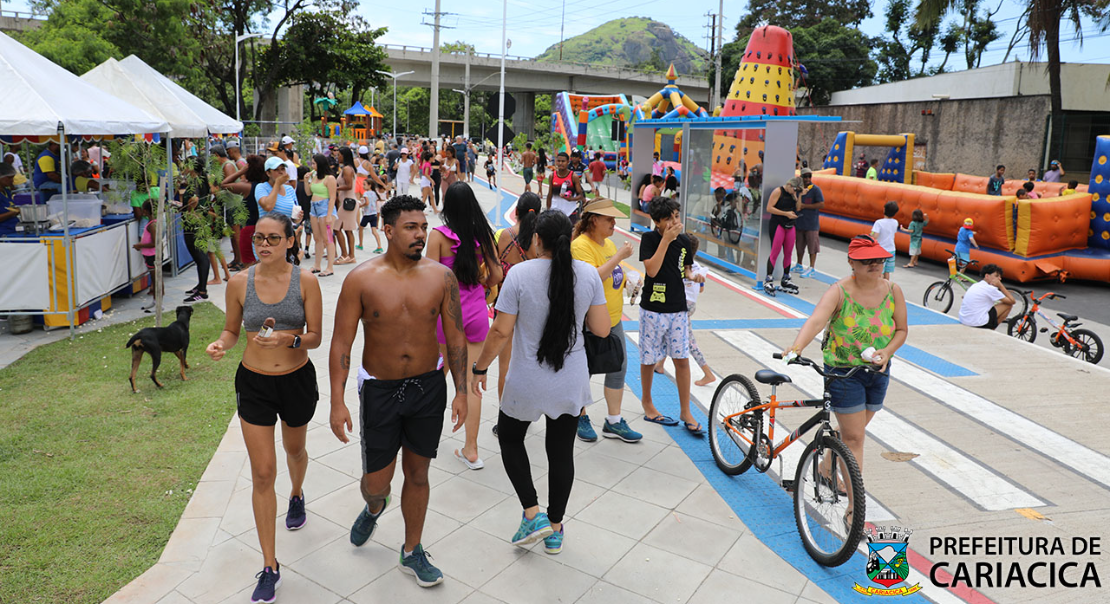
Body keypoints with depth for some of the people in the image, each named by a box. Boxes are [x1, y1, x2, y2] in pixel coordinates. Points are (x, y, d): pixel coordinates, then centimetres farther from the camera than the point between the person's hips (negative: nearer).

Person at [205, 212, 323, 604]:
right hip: (254, 383, 0)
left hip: (297, 379, 0)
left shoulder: (305, 281, -11)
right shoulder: (239, 283, -8)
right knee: (262, 473, -1)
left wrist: (287, 339, -29)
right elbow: (232, 329, 6)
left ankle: (296, 495, 62)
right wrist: (221, 344, -16)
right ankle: (270, 566, 9)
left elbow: (315, 337, -9)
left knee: (294, 450, 26)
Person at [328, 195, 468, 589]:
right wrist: (337, 402, -12)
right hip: (380, 389, -1)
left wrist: (460, 391, -2)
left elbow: (455, 337, 0)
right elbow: (341, 342, -9)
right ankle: (374, 508, 45)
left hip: (428, 386, 2)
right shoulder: (361, 279, -11)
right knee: (377, 480, 6)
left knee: (417, 473, 13)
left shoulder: (441, 277, -6)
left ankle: (412, 552, 34)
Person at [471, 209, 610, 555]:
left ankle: (533, 514, 14)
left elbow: (501, 332, -14)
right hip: (571, 383, 3)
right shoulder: (589, 274, -6)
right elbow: (602, 329, -2)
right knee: (561, 451, 15)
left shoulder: (521, 274, -16)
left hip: (527, 384, -3)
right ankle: (555, 530, 28)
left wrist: (480, 368, 0)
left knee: (509, 438, 21)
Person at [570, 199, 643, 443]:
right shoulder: (581, 245, -17)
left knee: (618, 368, 9)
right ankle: (581, 418, 25)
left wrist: (628, 281, 9)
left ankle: (614, 421, 21)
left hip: (612, 319, 8)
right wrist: (618, 257, -28)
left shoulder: (609, 243, 10)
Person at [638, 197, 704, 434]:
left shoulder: (683, 240, 4)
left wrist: (693, 276, -6)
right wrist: (666, 239, -22)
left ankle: (686, 412, 12)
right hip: (652, 309, -3)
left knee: (682, 359, 3)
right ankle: (647, 403, 28)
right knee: (649, 359, 8)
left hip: (678, 308, 4)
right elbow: (652, 269, -22)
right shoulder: (649, 238, -9)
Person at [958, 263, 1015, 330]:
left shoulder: (975, 286, 13)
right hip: (978, 323, -8)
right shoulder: (990, 288, -9)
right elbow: (1012, 301, -4)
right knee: (1008, 305, 7)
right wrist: (1001, 286, 0)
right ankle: (990, 330, 10)